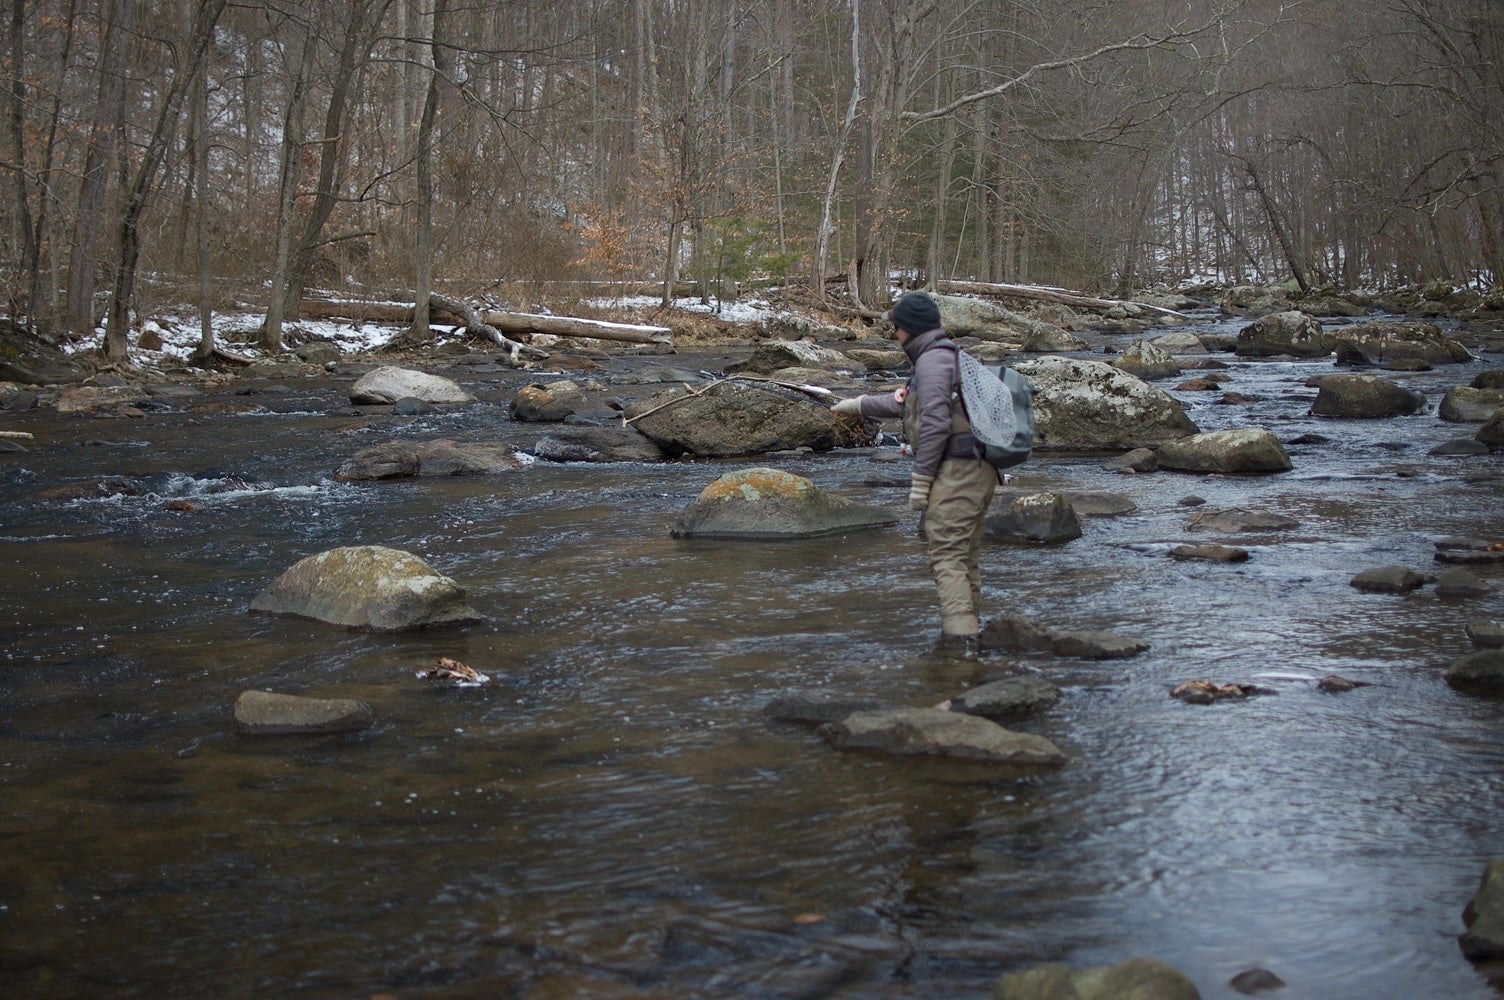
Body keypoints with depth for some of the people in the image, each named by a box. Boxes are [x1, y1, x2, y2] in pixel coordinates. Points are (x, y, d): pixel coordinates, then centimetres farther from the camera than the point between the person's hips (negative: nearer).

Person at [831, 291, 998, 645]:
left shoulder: (932, 360, -9)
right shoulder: (953, 357, 23)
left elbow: (935, 424, -19)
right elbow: (903, 403, 34)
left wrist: (919, 480, -16)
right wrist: (856, 404, 43)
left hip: (955, 470, -10)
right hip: (980, 470, 10)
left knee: (946, 557, -11)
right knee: (965, 558, 13)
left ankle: (958, 636, -17)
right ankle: (969, 634, 16)